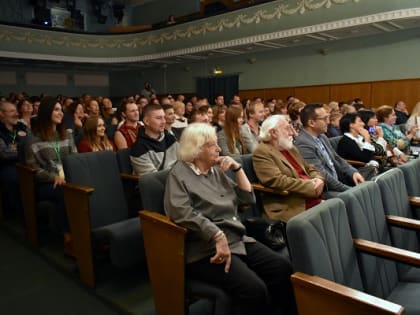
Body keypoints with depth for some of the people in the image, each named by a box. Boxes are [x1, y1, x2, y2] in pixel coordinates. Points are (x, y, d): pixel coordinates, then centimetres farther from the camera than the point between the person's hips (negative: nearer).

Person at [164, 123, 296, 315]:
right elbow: (182, 213, -20)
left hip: (238, 240, 7)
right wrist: (218, 236, -26)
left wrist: (237, 168, 7)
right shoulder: (179, 174, -3)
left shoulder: (217, 171, 17)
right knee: (254, 288, -27)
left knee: (283, 268, -12)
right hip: (207, 249, -7)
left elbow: (248, 198, 18)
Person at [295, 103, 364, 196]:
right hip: (323, 192, -9)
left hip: (337, 184, 9)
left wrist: (353, 172, 2)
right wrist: (349, 190, -18)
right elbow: (322, 176, -21)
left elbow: (337, 159, 19)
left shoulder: (322, 137, 12)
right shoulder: (303, 144, -18)